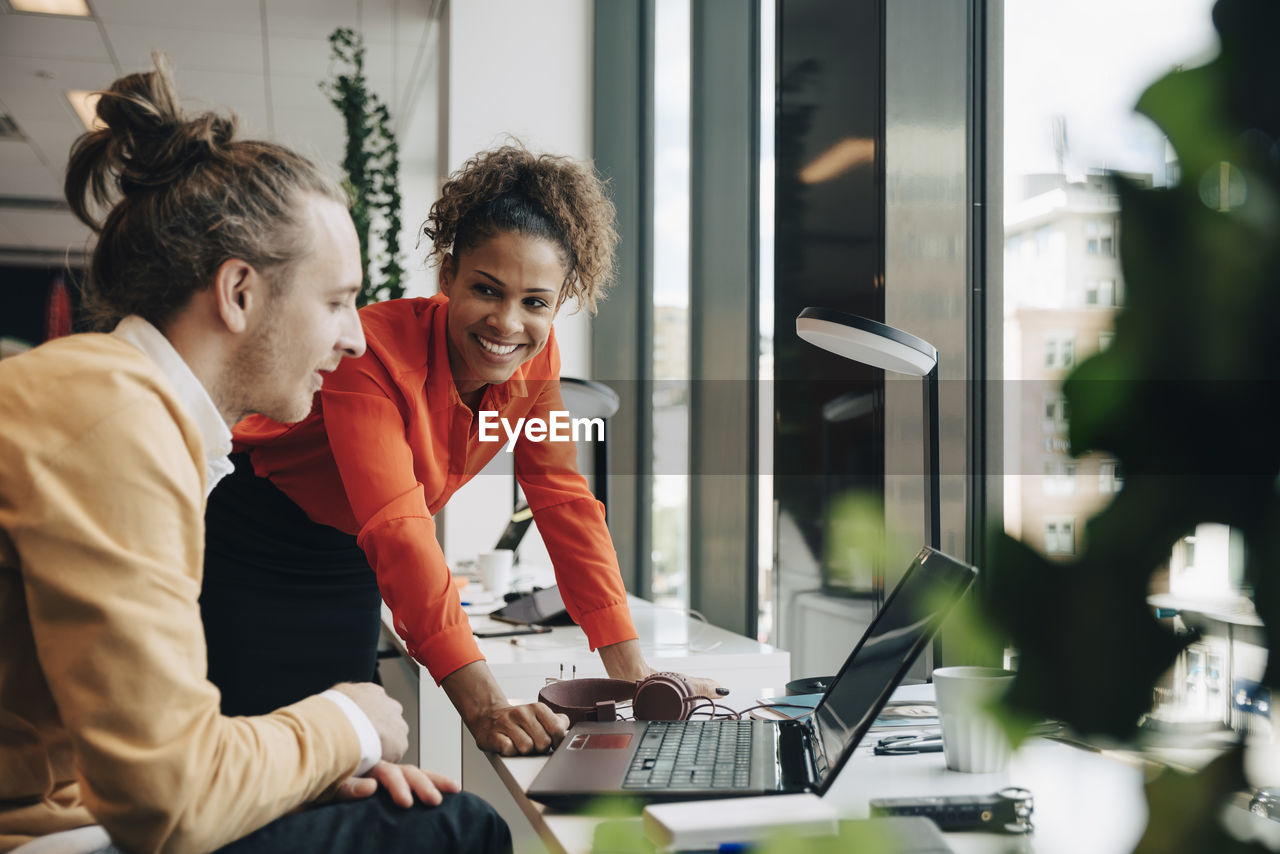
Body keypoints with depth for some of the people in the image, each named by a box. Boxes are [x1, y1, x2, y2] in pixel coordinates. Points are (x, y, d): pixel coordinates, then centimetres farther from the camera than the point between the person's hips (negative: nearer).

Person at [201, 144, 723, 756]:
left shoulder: (534, 361, -12)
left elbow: (564, 502, -10)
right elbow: (398, 531, -40)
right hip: (245, 556, -5)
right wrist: (482, 705, -49)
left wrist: (630, 669, -16)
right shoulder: (374, 350, -32)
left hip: (346, 568, 6)